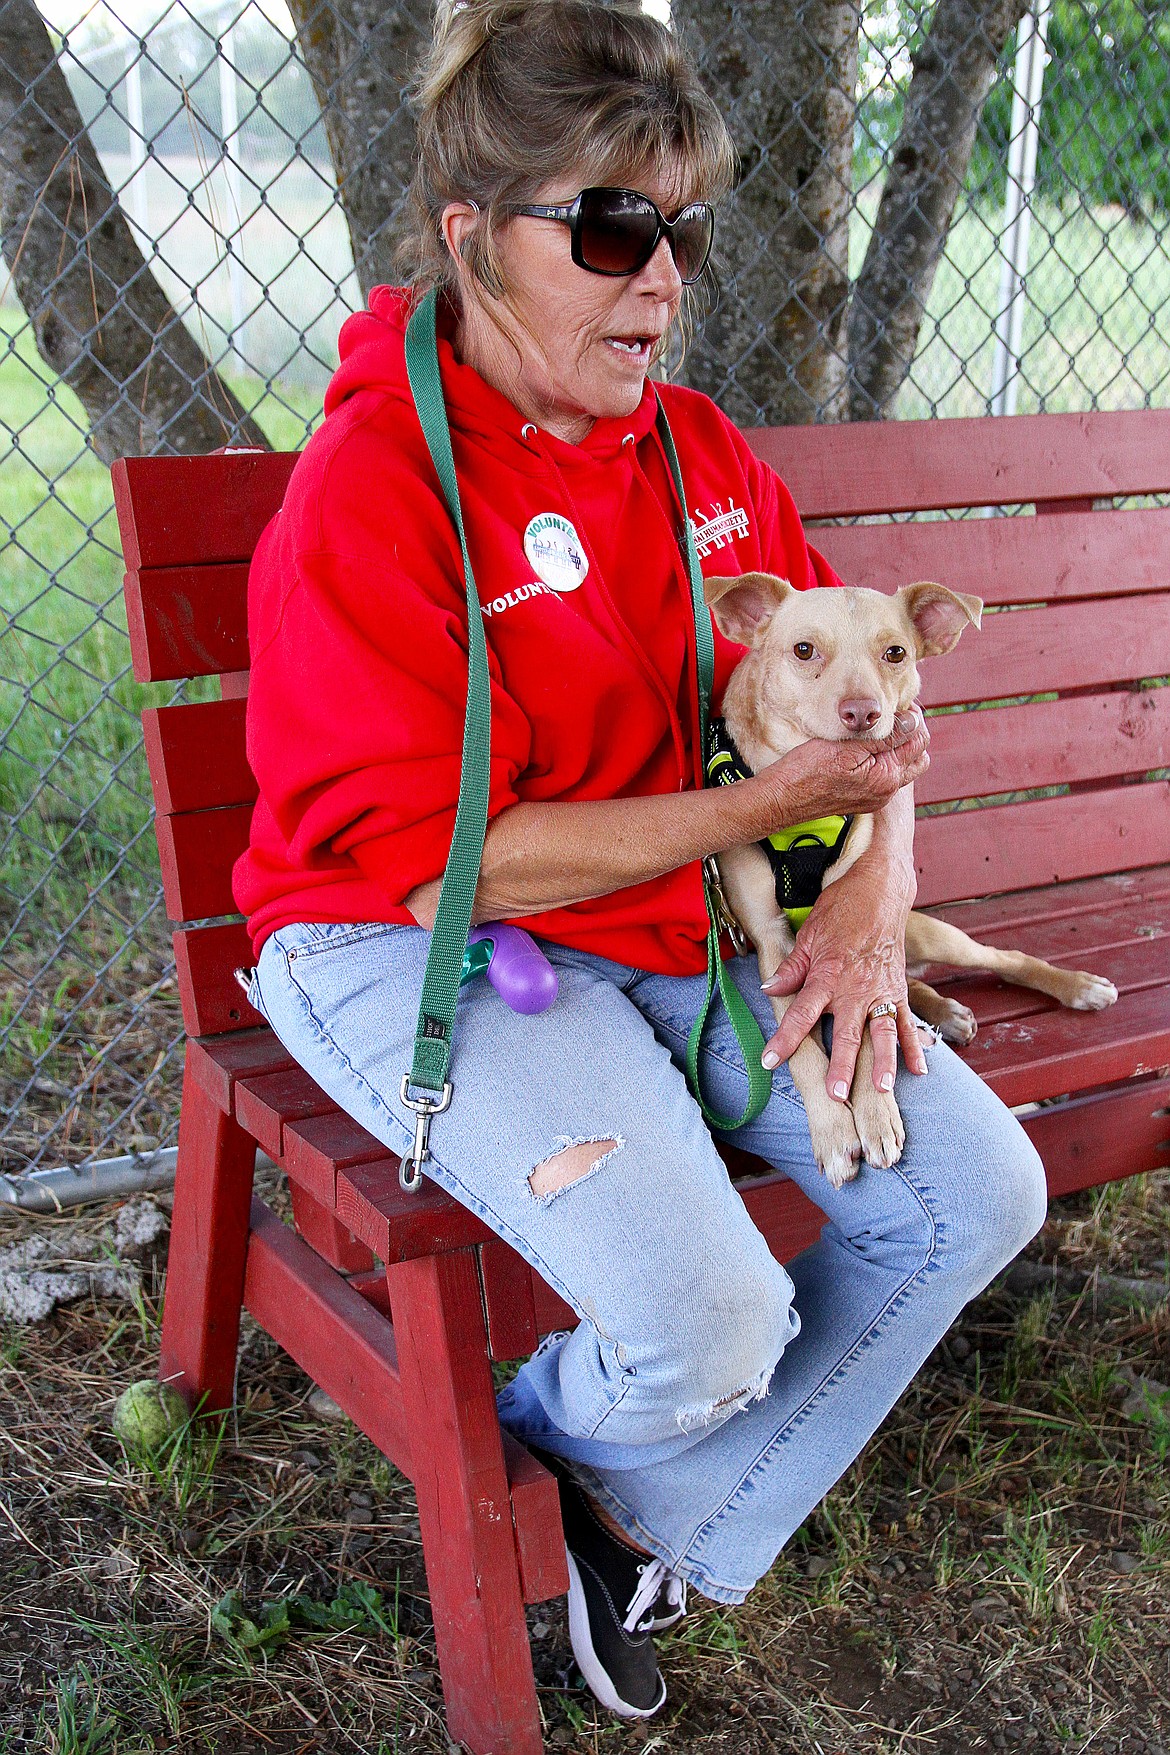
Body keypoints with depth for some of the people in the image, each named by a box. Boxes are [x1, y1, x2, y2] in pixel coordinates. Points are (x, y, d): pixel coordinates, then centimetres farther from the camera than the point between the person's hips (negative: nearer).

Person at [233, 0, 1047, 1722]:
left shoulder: (697, 448, 6)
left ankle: (670, 1524, 12)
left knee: (980, 1192, -4)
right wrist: (762, 804, -20)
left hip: (689, 918, 8)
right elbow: (434, 862, -21)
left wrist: (876, 889, -7)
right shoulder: (368, 489, -17)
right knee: (709, 1324, -25)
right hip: (423, 954, -7)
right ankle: (571, 1434, 17)